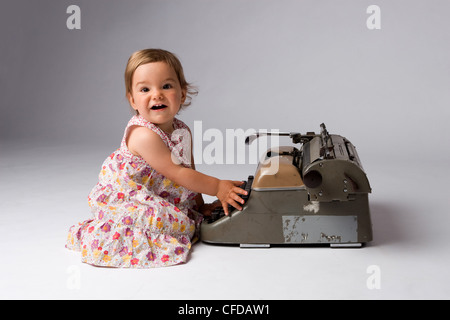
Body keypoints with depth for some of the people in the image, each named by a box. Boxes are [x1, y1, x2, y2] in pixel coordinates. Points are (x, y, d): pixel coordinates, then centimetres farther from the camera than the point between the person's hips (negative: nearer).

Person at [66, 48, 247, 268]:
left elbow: (189, 170, 9)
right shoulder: (144, 135, -28)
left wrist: (201, 206, 7)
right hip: (120, 198, -8)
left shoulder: (182, 131, -3)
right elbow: (177, 173, -23)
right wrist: (218, 187, -16)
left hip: (158, 198, 8)